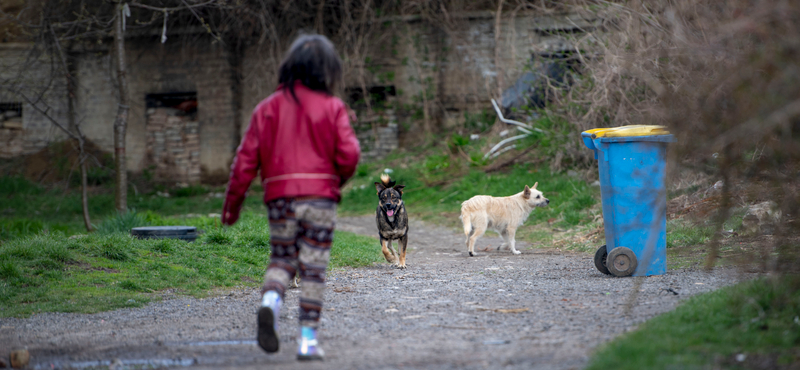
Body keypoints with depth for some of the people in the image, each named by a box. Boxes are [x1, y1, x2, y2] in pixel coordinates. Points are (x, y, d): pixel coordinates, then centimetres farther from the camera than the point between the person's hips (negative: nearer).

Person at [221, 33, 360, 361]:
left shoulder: (268, 108, 6)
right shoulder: (332, 108, -1)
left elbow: (246, 158, 4)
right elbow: (348, 154, -9)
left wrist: (233, 201, 10)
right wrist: (340, 178, 13)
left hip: (280, 197, 2)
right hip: (319, 196, -2)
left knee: (282, 258, 16)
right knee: (312, 268, 3)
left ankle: (270, 302, -15)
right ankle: (308, 339, 1)